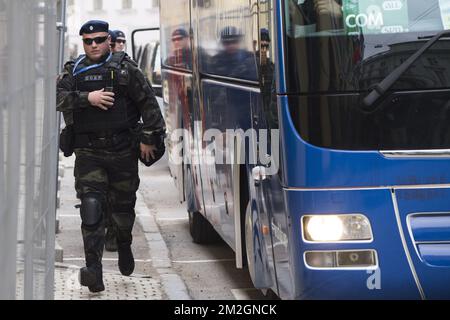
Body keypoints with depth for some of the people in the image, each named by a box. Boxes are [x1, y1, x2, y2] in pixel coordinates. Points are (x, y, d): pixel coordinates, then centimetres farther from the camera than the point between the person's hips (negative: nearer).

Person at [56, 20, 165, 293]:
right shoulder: (74, 71, 8)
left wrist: (149, 137, -5)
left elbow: (148, 102, 0)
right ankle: (94, 270, -14)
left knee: (123, 205, 13)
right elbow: (58, 97, -7)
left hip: (123, 150, 0)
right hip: (89, 152, 0)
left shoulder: (125, 68, 2)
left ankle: (124, 245, 45)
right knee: (91, 208, -12)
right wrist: (87, 98, -20)